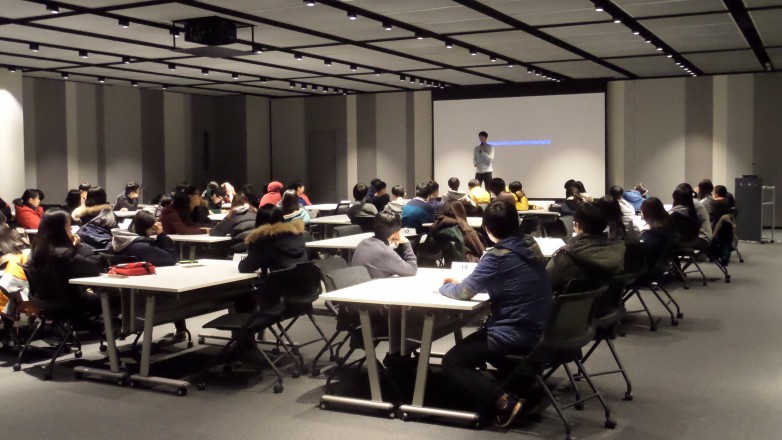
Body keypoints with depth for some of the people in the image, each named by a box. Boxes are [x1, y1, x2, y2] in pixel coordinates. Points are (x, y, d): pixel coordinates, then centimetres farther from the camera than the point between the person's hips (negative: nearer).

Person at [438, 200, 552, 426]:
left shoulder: (497, 256, -18)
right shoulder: (530, 248, 6)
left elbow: (464, 292, -11)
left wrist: (443, 286, 10)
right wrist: (460, 282, 16)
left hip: (515, 337, -8)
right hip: (539, 332, 8)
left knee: (451, 362, 6)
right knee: (480, 339, 34)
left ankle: (502, 400, -12)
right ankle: (527, 388, 20)